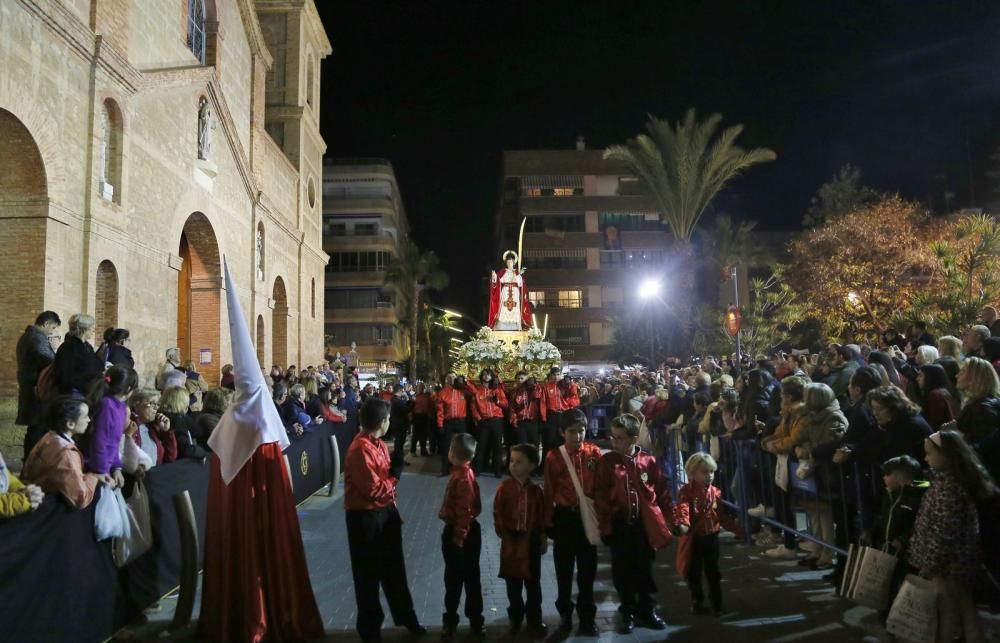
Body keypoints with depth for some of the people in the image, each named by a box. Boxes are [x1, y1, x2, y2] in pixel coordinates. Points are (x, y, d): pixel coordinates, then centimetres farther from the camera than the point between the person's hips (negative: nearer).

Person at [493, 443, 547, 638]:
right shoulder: (504, 487, -8)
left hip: (531, 540, 0)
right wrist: (503, 533, -10)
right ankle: (515, 620, 26)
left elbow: (542, 517, 0)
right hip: (511, 540, 0)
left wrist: (543, 538, 1)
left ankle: (534, 621, 23)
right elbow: (497, 513, -4)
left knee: (533, 583, 10)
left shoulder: (536, 490, -6)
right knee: (513, 584, 11)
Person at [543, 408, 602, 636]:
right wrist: (548, 523, 0)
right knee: (564, 569, 12)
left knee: (587, 569, 11)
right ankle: (565, 615, 29)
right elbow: (549, 492, -2)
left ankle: (587, 617, 26)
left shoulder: (594, 453, -4)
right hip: (564, 517, -1)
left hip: (588, 516, 1)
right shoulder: (553, 456, -7)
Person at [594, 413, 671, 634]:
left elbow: (662, 492, 4)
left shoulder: (649, 461, -3)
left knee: (645, 569, 13)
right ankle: (628, 613, 26)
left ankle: (647, 610, 31)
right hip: (619, 525, 0)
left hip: (645, 524, 1)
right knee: (622, 571, 10)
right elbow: (599, 495, -5)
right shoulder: (607, 462, -5)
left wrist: (671, 518, 5)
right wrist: (604, 524, -9)